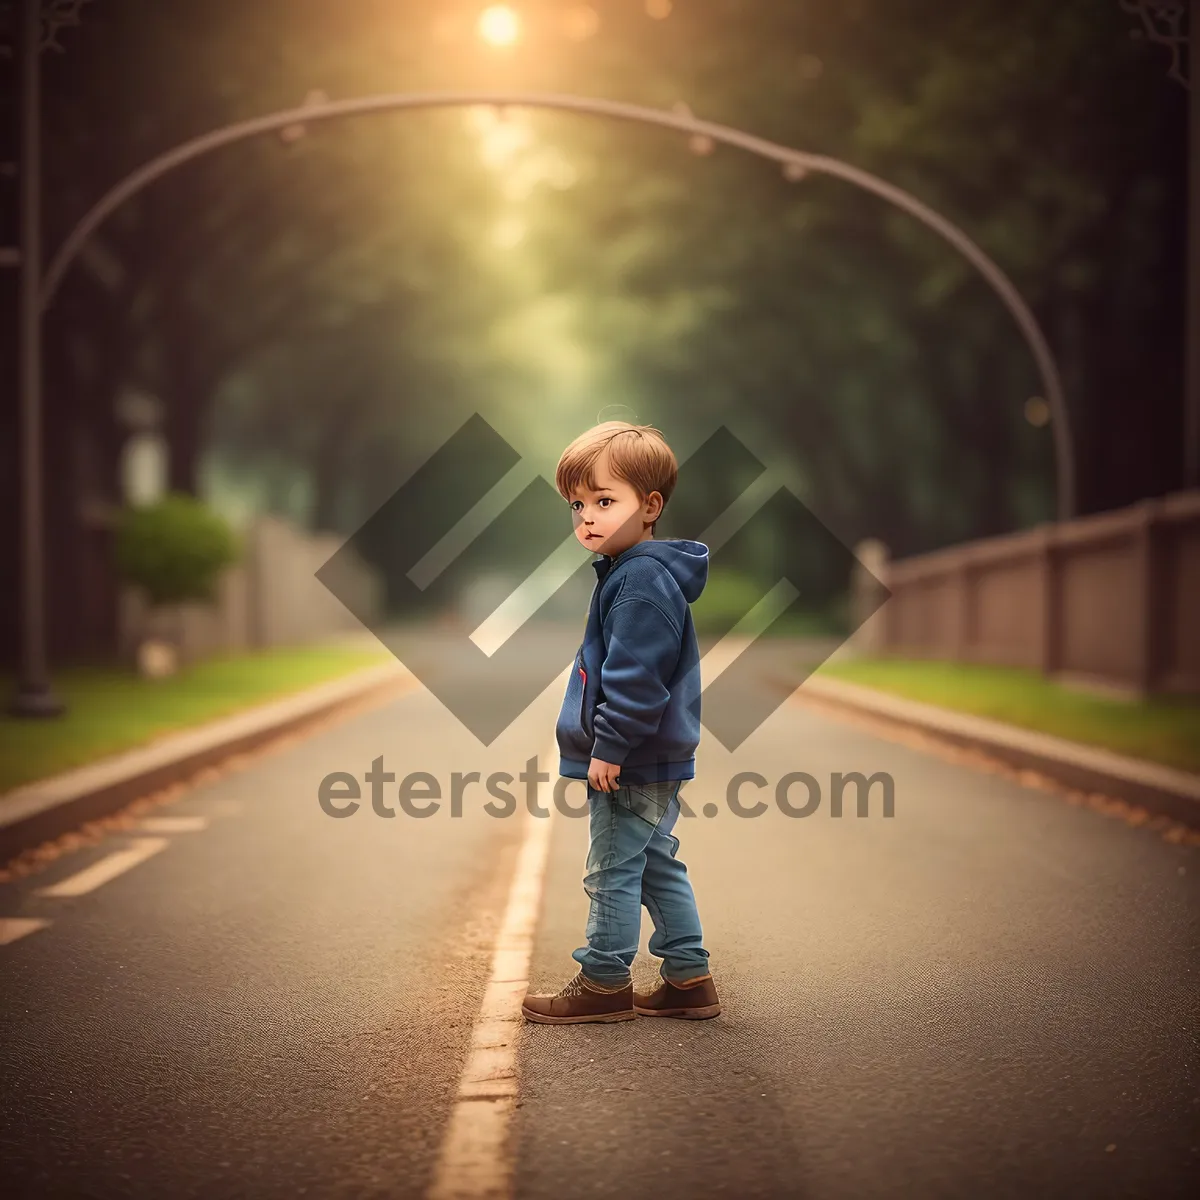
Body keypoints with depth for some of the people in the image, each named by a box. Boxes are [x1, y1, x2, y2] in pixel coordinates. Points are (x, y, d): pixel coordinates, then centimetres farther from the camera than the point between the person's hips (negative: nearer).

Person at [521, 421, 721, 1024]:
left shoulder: (642, 580, -20)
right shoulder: (636, 572, 13)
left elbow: (635, 678, -25)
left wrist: (609, 746, -21)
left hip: (632, 764, -11)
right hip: (656, 759, 11)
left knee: (613, 872, 0)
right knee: (659, 867, 15)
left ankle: (604, 983, 10)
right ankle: (689, 978, 21)